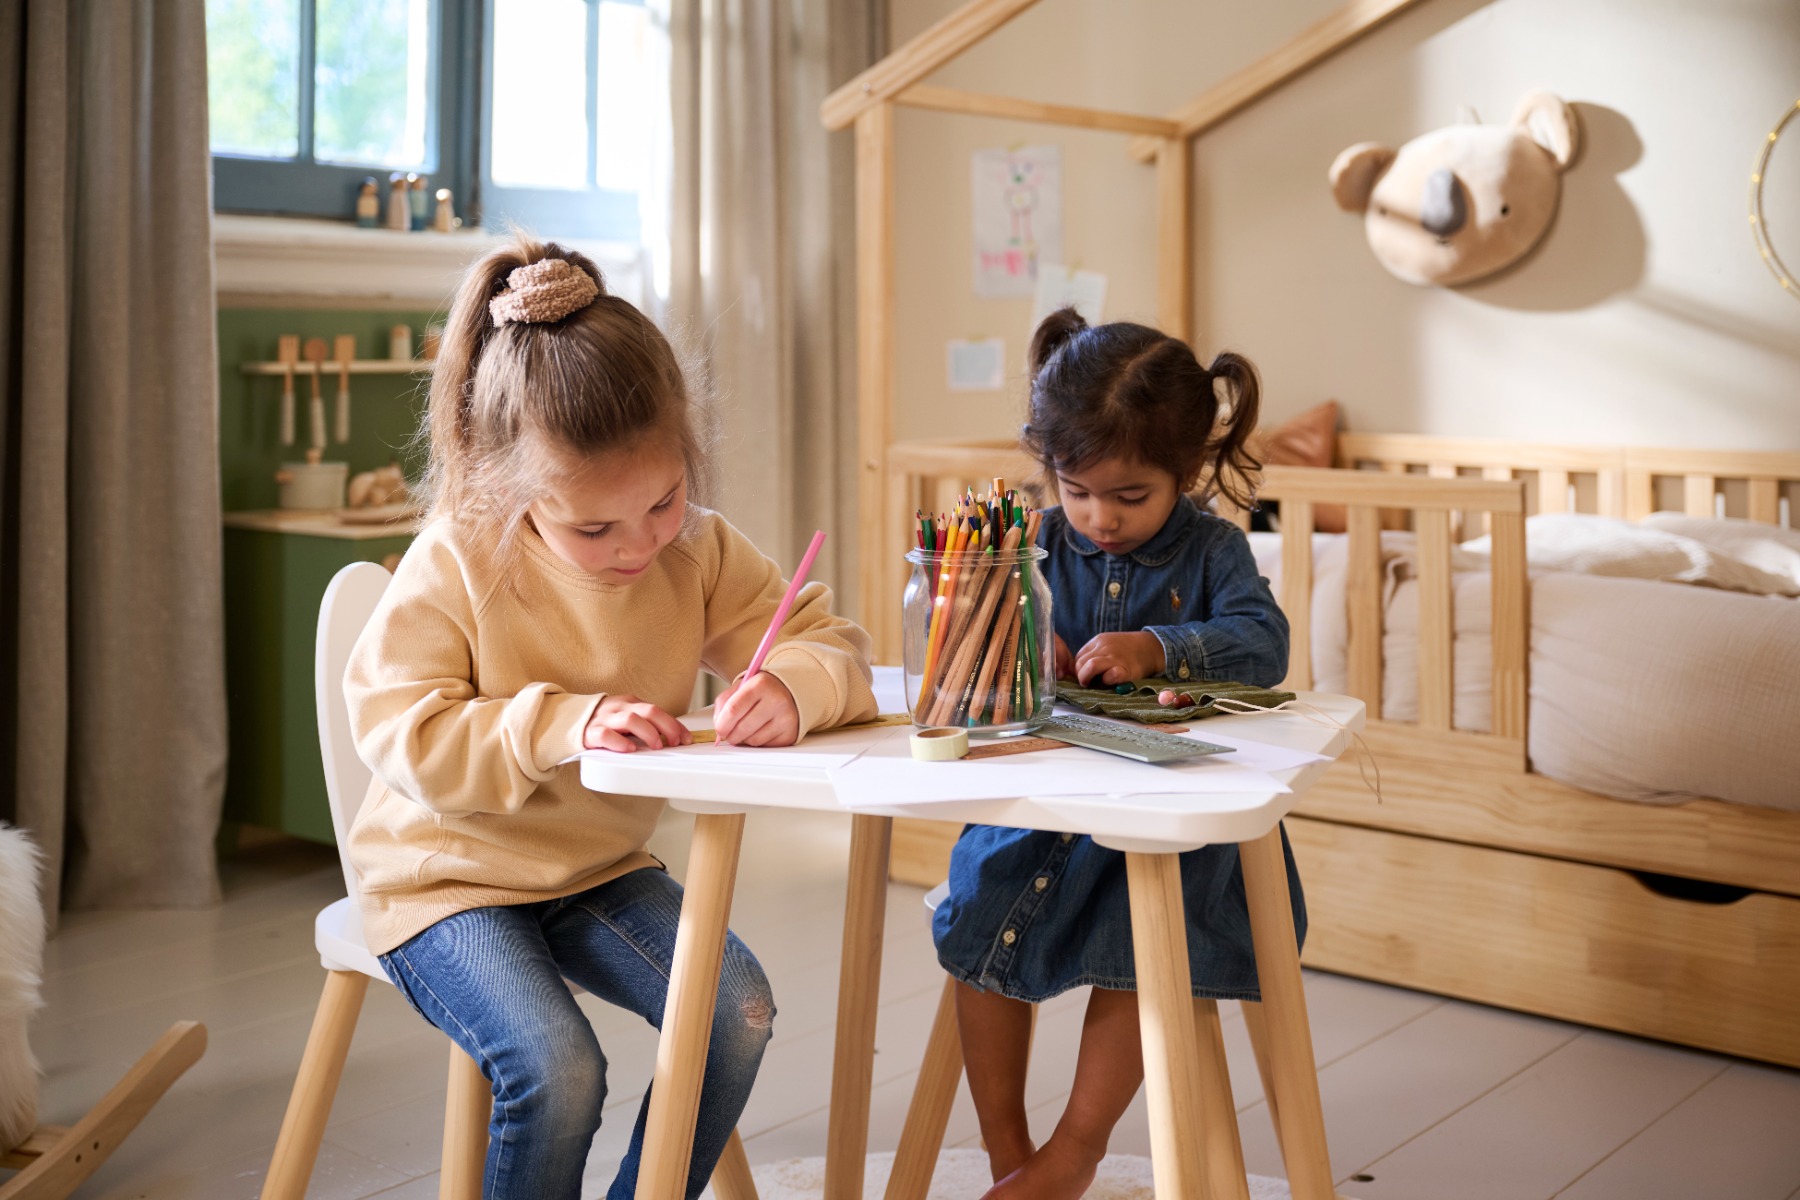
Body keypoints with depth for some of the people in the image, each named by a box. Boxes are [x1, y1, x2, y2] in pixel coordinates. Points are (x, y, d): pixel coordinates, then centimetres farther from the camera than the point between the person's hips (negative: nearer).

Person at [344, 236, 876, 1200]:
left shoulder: (697, 551, -6)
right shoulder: (457, 562, -17)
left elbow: (828, 642, -6)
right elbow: (399, 732, -22)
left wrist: (791, 688, -31)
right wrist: (562, 724, -34)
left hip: (603, 868, 5)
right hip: (452, 876, -4)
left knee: (739, 1012, -16)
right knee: (556, 1069, -26)